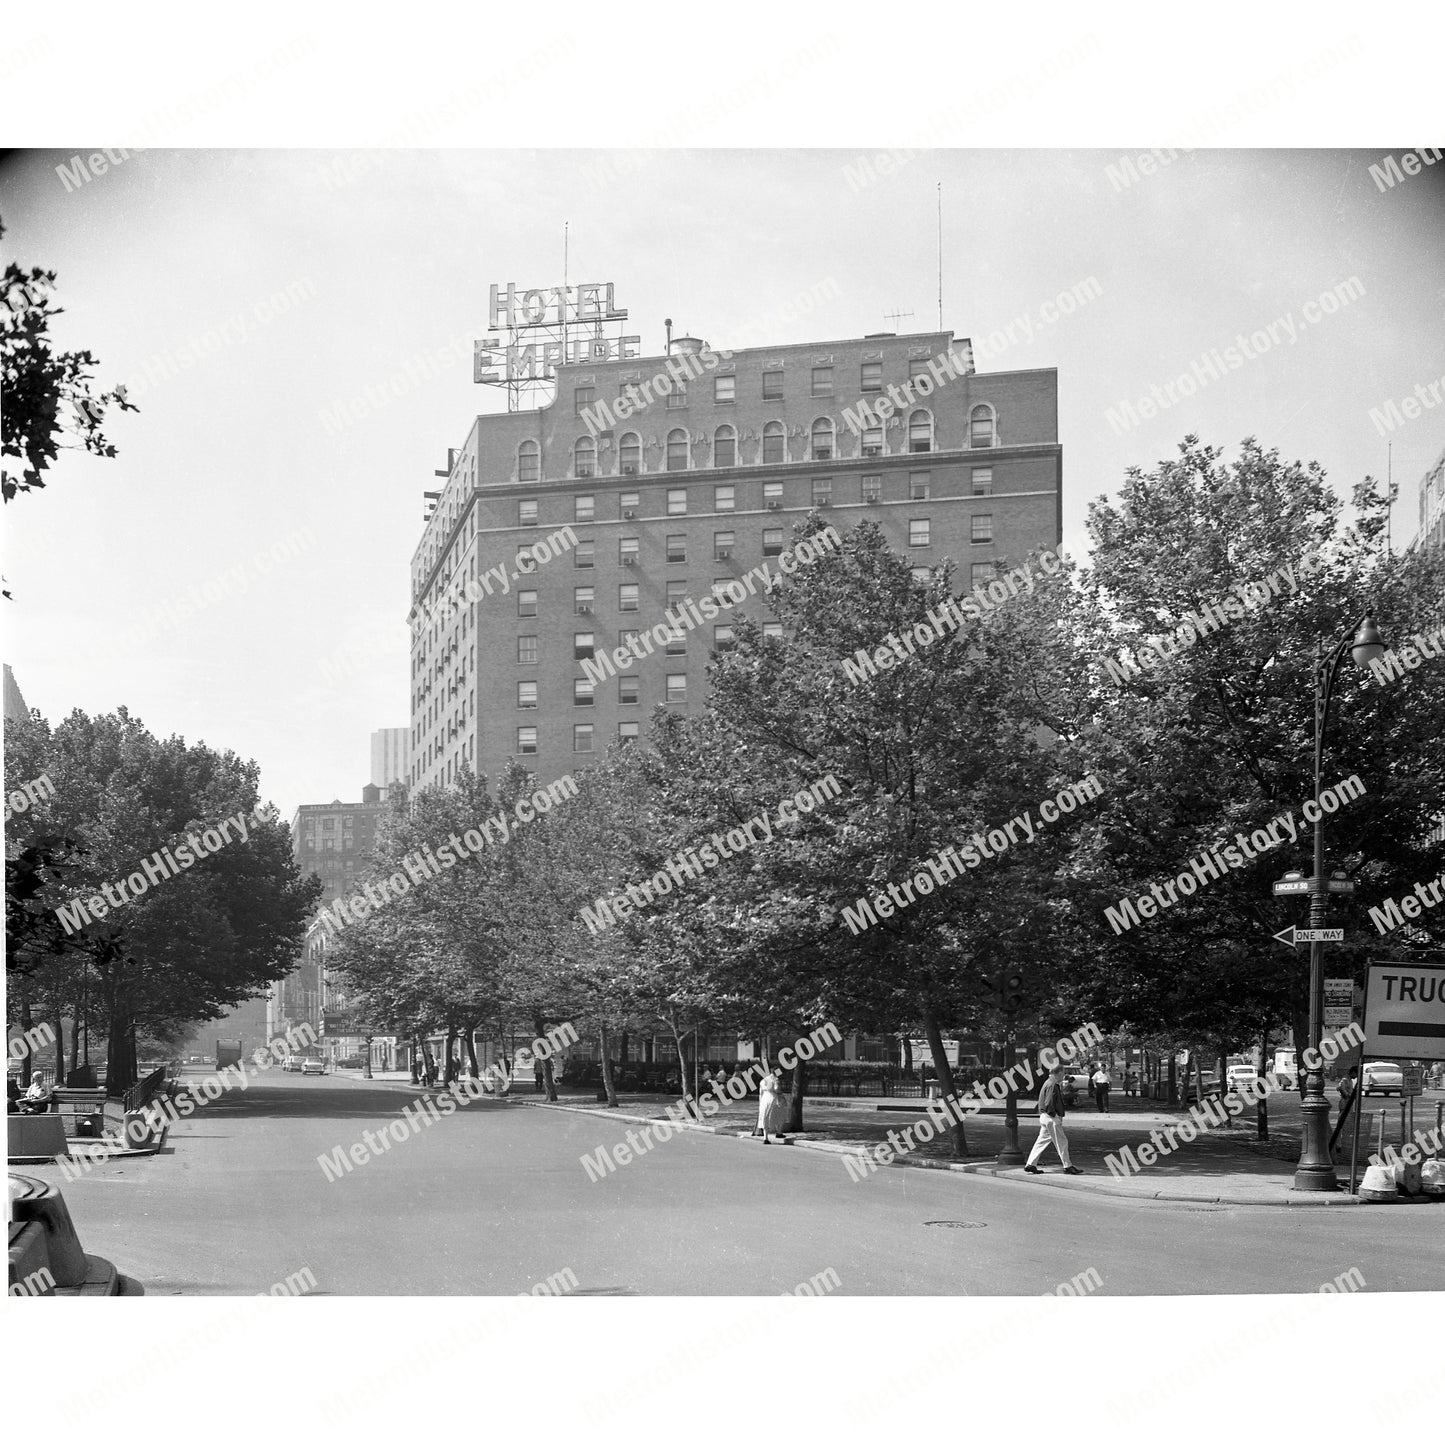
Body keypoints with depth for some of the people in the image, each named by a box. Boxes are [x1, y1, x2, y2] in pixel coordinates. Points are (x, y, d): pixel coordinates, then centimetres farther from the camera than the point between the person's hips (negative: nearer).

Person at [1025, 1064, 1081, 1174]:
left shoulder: (1049, 1083, 15)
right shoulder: (1052, 1085, -17)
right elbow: (1049, 1104, -22)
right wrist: (1056, 1116, -17)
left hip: (1044, 1117, 10)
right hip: (1051, 1118, -10)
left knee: (1042, 1141, 12)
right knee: (1062, 1142, -2)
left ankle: (1030, 1165, 12)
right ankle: (1068, 1166, 4)